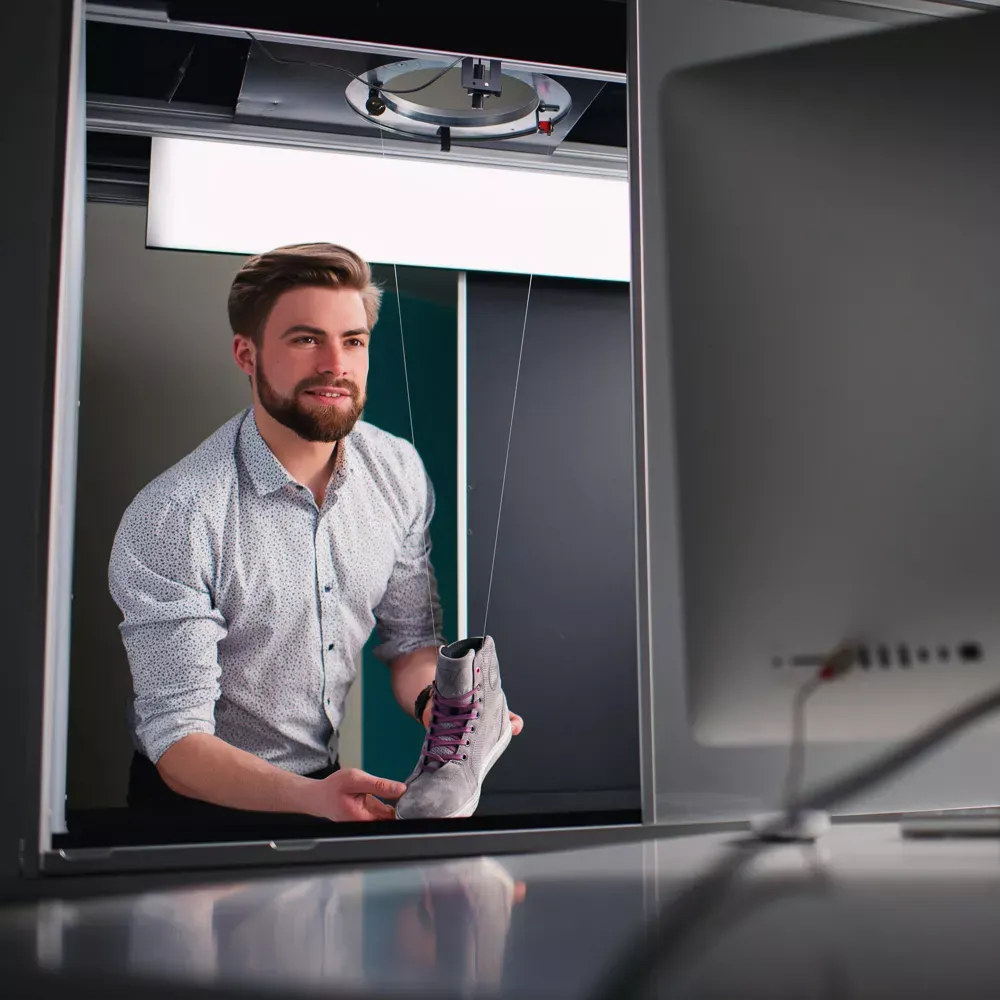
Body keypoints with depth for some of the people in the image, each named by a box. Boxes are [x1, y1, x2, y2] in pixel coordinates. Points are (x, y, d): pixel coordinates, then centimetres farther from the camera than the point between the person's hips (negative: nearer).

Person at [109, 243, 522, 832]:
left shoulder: (400, 473, -3)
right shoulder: (170, 520, -21)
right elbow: (176, 740, -20)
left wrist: (436, 701, -14)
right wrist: (309, 797, -36)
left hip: (332, 777, 5)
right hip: (203, 799, -4)